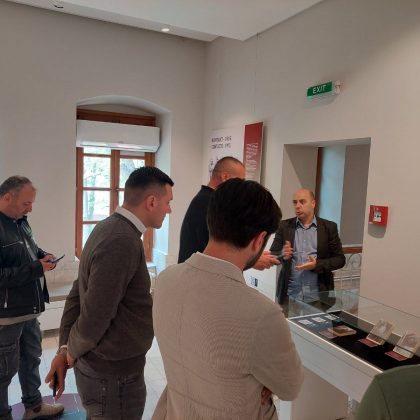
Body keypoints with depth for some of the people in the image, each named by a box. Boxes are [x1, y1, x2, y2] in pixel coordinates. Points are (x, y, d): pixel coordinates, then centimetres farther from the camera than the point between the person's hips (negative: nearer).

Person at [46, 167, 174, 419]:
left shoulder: (109, 228, 2)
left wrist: (65, 348, 2)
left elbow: (77, 293, 5)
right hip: (113, 375, -8)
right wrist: (73, 352, -8)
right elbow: (96, 316, -27)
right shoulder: (123, 242, -28)